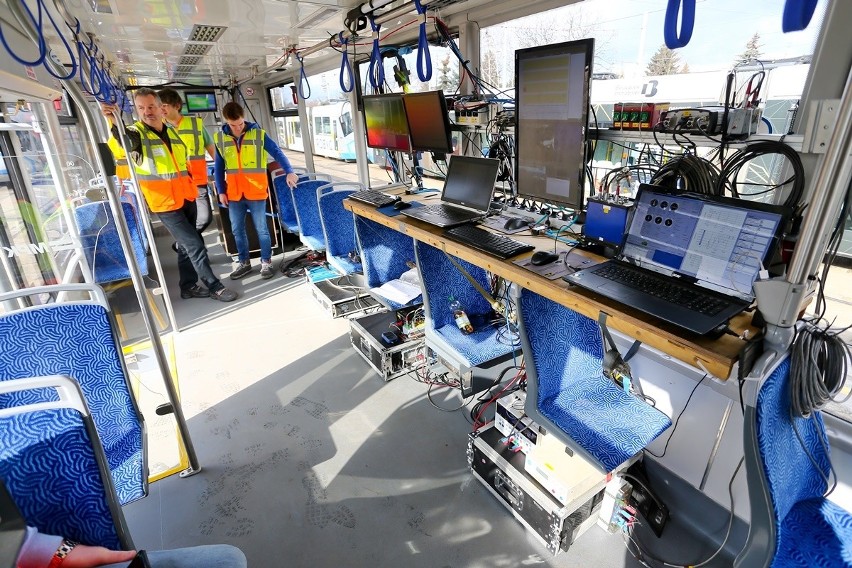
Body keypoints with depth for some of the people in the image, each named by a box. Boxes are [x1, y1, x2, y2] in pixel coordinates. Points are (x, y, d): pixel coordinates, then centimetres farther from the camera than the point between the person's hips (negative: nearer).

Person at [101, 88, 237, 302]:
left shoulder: (172, 131, 12)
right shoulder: (136, 133, -8)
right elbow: (126, 140, -33)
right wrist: (115, 122, -53)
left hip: (186, 197, 7)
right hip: (165, 204, -6)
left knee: (186, 245, 14)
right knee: (195, 245, -7)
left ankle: (188, 286, 27)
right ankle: (214, 287, 5)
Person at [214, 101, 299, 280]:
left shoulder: (258, 134, -5)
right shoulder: (220, 138, 3)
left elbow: (277, 153, -6)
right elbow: (219, 167, 9)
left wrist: (289, 172, -23)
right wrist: (221, 191, 6)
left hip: (256, 192, -3)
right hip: (234, 194, 4)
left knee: (261, 229, 3)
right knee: (237, 230, 11)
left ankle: (266, 262, 17)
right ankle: (244, 262, 25)